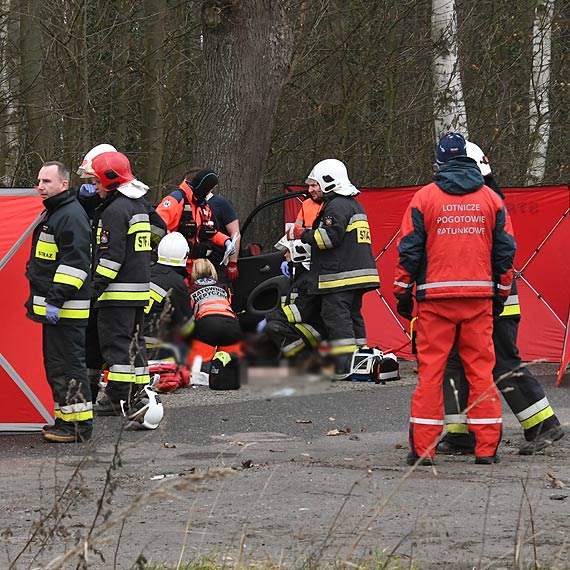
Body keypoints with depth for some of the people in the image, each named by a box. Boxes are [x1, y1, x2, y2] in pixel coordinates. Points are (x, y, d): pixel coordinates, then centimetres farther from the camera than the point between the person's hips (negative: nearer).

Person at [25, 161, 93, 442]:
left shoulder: (71, 216, -15)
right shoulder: (53, 213, 18)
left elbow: (75, 262, -22)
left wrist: (55, 300, -24)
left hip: (66, 311, -11)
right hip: (54, 308, 11)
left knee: (67, 366, -9)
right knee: (55, 365, 15)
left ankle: (79, 425, -6)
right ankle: (65, 419, 21)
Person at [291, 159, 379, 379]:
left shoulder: (336, 206, -11)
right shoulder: (355, 205, 22)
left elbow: (331, 236, -20)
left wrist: (303, 235, -9)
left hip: (340, 276, -10)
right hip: (359, 274, 10)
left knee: (335, 316, -11)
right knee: (353, 315, 14)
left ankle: (344, 366, -16)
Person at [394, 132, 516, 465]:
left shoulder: (424, 198, 0)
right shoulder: (491, 199, 6)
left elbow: (409, 249, 0)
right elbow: (506, 249, 8)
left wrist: (403, 293, 8)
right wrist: (502, 292, 17)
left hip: (436, 298, -2)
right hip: (479, 296, 2)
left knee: (430, 369, 1)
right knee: (481, 369, 5)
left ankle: (423, 447, -1)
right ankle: (487, 447, 3)